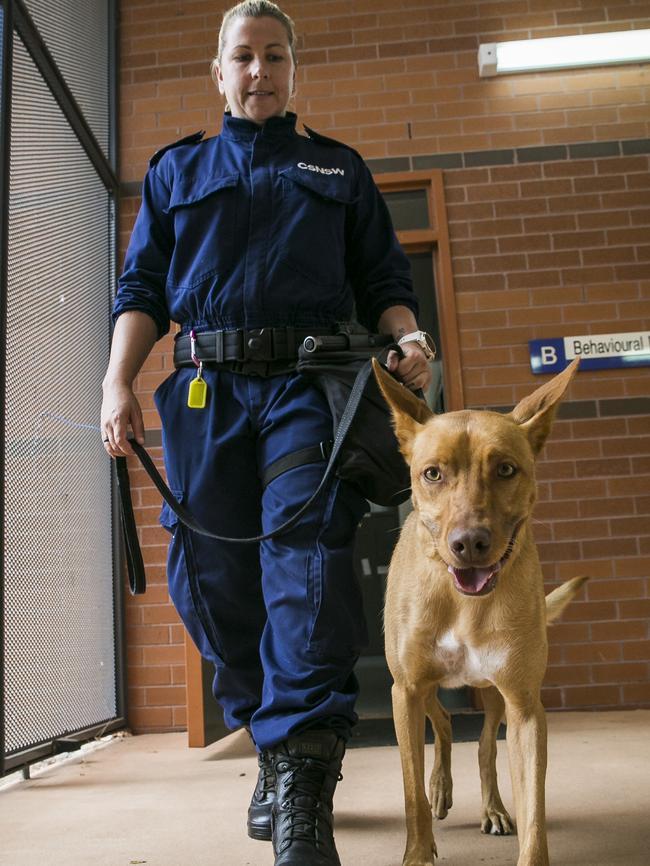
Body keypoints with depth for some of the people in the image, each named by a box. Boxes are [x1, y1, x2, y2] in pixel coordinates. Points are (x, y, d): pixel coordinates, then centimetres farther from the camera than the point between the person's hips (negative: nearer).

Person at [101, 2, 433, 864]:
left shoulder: (339, 168, 23)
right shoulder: (175, 170, 24)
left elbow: (384, 278, 17)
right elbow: (141, 288, 15)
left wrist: (407, 340, -5)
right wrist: (118, 380, -1)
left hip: (308, 382, -1)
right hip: (204, 389, 2)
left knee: (305, 553, -19)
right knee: (211, 577, -1)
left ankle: (303, 793, -15)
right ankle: (275, 749, 19)